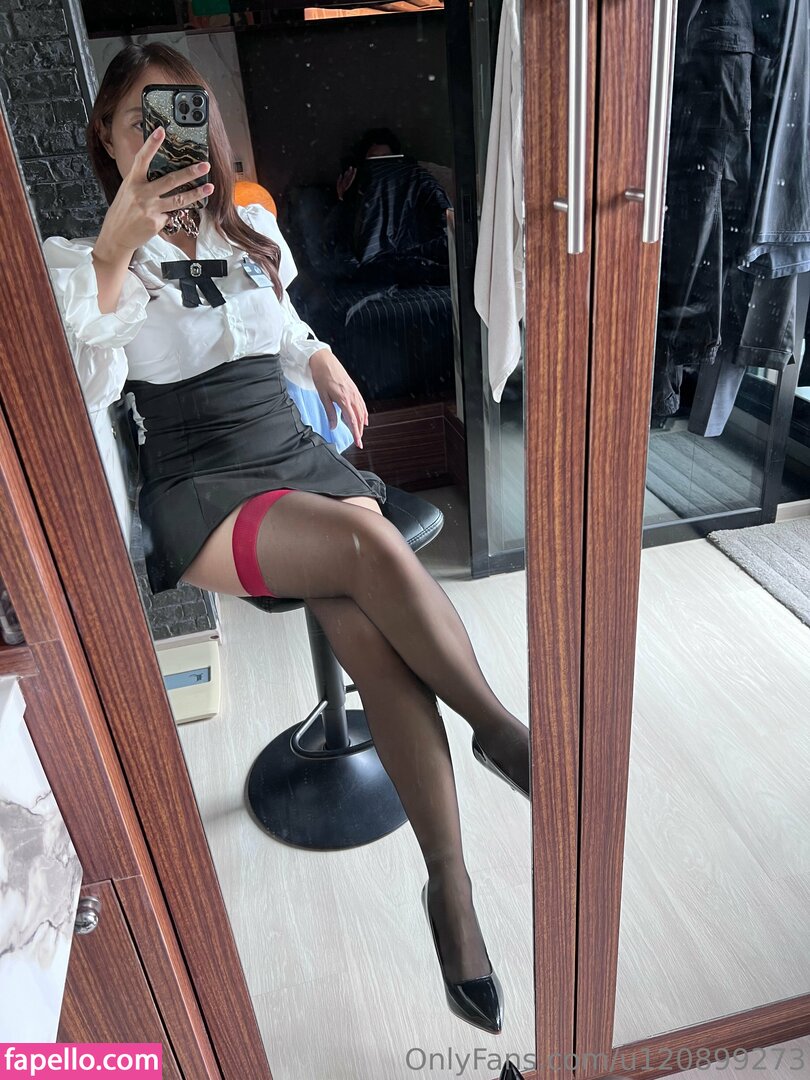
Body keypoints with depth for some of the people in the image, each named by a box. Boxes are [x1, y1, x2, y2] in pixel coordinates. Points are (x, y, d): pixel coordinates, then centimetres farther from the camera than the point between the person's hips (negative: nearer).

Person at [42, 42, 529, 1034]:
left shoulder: (252, 228, 19)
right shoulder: (78, 259, 6)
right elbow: (84, 387, -12)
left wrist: (320, 356, 16)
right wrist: (116, 253, -18)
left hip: (301, 454, 4)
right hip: (199, 490, -3)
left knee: (365, 627, -28)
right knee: (372, 547, -35)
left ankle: (451, 888, -19)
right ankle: (504, 732, -17)